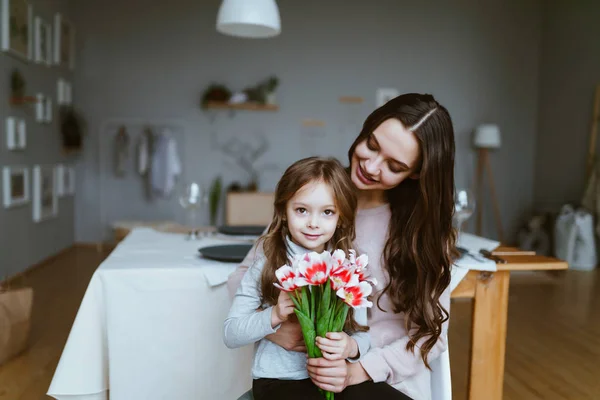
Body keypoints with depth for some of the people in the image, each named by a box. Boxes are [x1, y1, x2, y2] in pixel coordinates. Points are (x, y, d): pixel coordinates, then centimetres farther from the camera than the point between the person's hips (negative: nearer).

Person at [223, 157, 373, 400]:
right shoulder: (265, 267, -4)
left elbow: (363, 331, 2)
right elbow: (231, 335, -3)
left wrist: (352, 347, -20)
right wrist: (274, 316, -19)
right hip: (277, 379, -3)